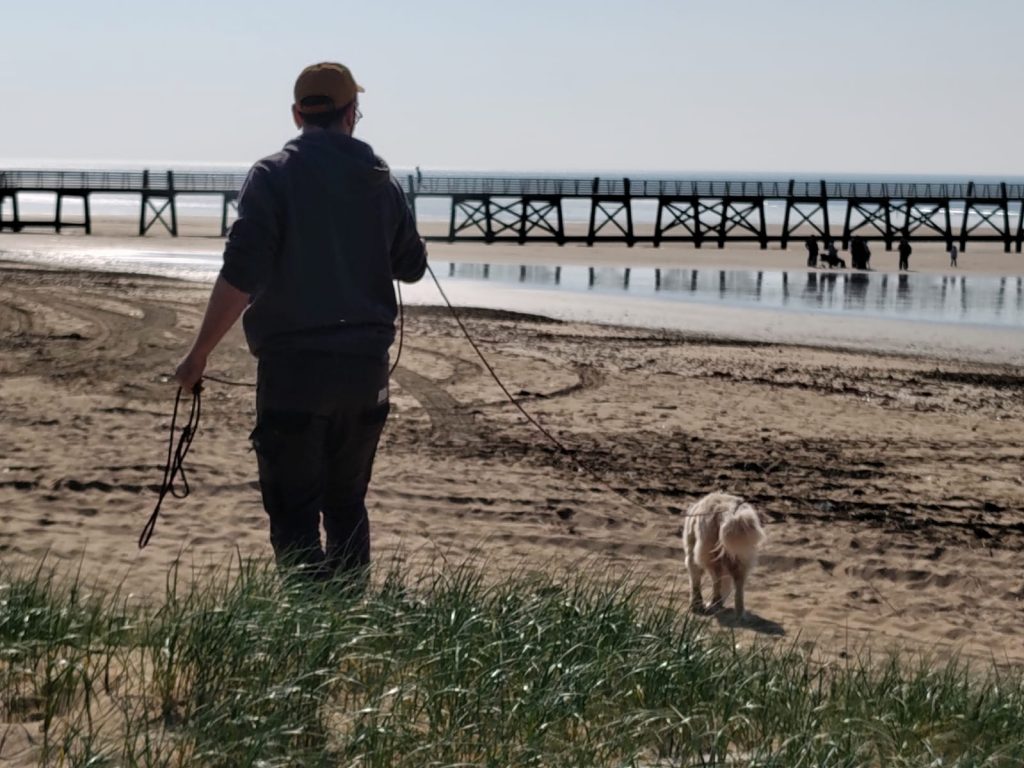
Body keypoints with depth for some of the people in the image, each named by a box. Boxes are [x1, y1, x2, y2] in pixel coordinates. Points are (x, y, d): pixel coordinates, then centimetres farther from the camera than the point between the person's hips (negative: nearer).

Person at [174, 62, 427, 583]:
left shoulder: (273, 175, -7)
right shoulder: (380, 179, 7)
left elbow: (240, 277, -15)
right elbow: (412, 267, 16)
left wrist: (198, 355, -10)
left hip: (293, 368, -4)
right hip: (366, 365, 5)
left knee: (294, 512, -1)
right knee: (347, 504, 17)